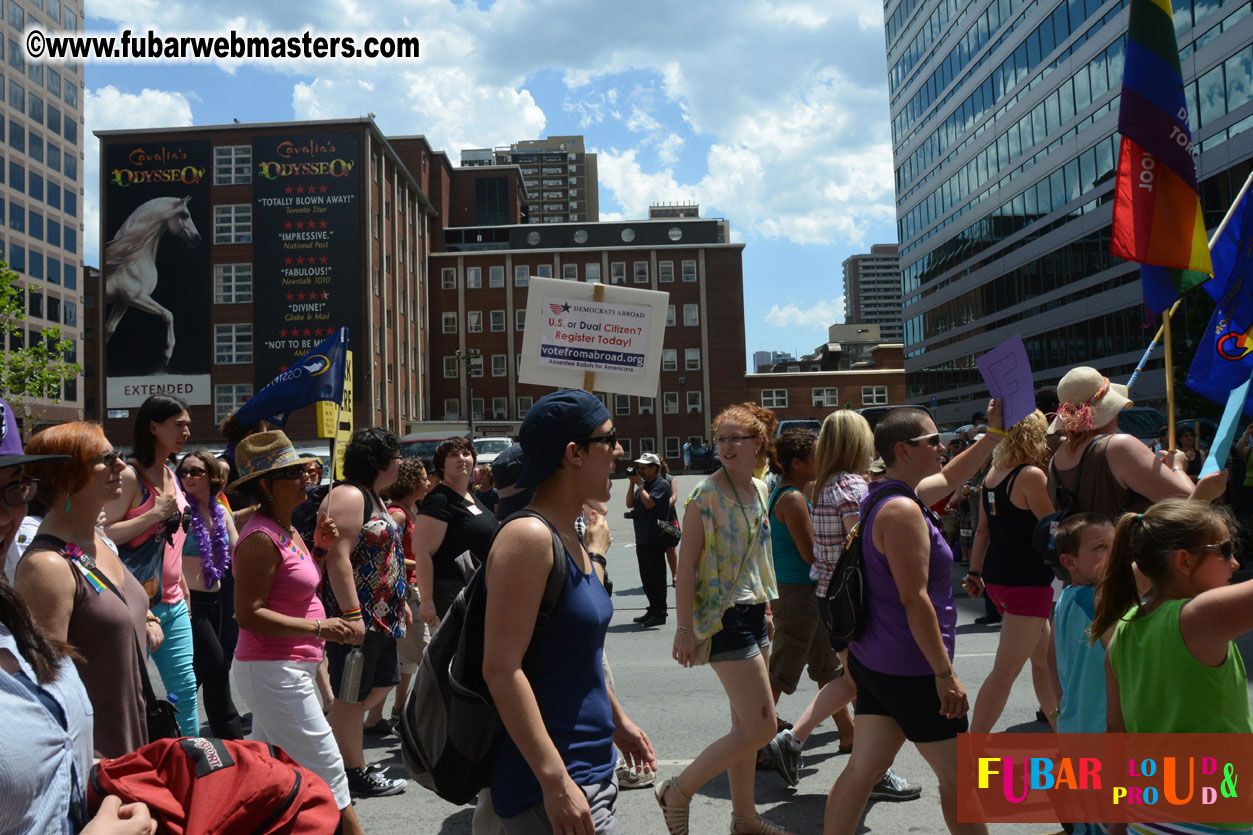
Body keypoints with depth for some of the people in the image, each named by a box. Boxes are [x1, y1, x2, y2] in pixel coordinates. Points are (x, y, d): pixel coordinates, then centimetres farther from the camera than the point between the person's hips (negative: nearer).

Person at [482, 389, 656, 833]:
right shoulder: (529, 536, -19)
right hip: (549, 790, -9)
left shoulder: (571, 541, 9)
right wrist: (554, 780, -25)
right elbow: (501, 667, -24)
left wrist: (618, 720, 24)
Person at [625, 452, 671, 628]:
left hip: (655, 540, -9)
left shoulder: (661, 484, -8)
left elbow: (649, 503, -20)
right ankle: (653, 610, 24)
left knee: (656, 577, -4)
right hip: (642, 539, 9)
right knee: (646, 577, 14)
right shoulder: (643, 484, 16)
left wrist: (639, 484, -11)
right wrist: (632, 483, 3)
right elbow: (630, 504, 12)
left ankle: (659, 614, 1)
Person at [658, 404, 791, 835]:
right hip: (723, 617, -8)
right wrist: (684, 629, -19)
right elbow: (686, 566, -16)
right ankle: (678, 791, 7)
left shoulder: (759, 490, 9)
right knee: (761, 727, -7)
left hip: (753, 612, 8)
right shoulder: (706, 496, -14)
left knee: (745, 725, 16)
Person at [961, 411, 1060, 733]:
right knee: (1005, 671, -5)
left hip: (998, 575, 9)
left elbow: (983, 529, 12)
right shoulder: (1032, 475, -15)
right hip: (1027, 581, -9)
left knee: (1043, 656, 22)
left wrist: (975, 572, 16)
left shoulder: (992, 474, 9)